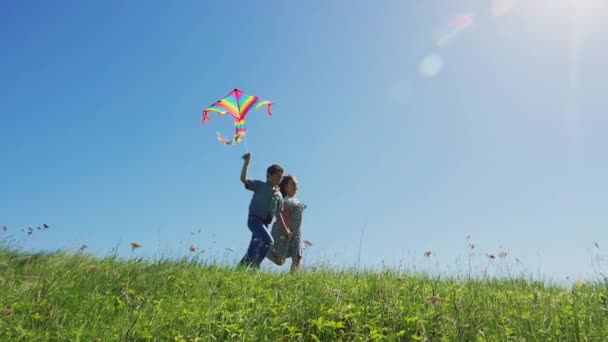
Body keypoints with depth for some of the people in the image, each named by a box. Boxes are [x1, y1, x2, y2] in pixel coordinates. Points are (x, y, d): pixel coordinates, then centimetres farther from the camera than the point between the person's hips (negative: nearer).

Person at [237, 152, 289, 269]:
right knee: (268, 240, -25)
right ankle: (254, 264, -13)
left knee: (256, 245, 6)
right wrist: (246, 163, -19)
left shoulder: (279, 195, 15)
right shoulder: (260, 185, 0)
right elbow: (243, 179, -13)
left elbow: (277, 213, 22)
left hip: (265, 223, 7)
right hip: (254, 219, -7)